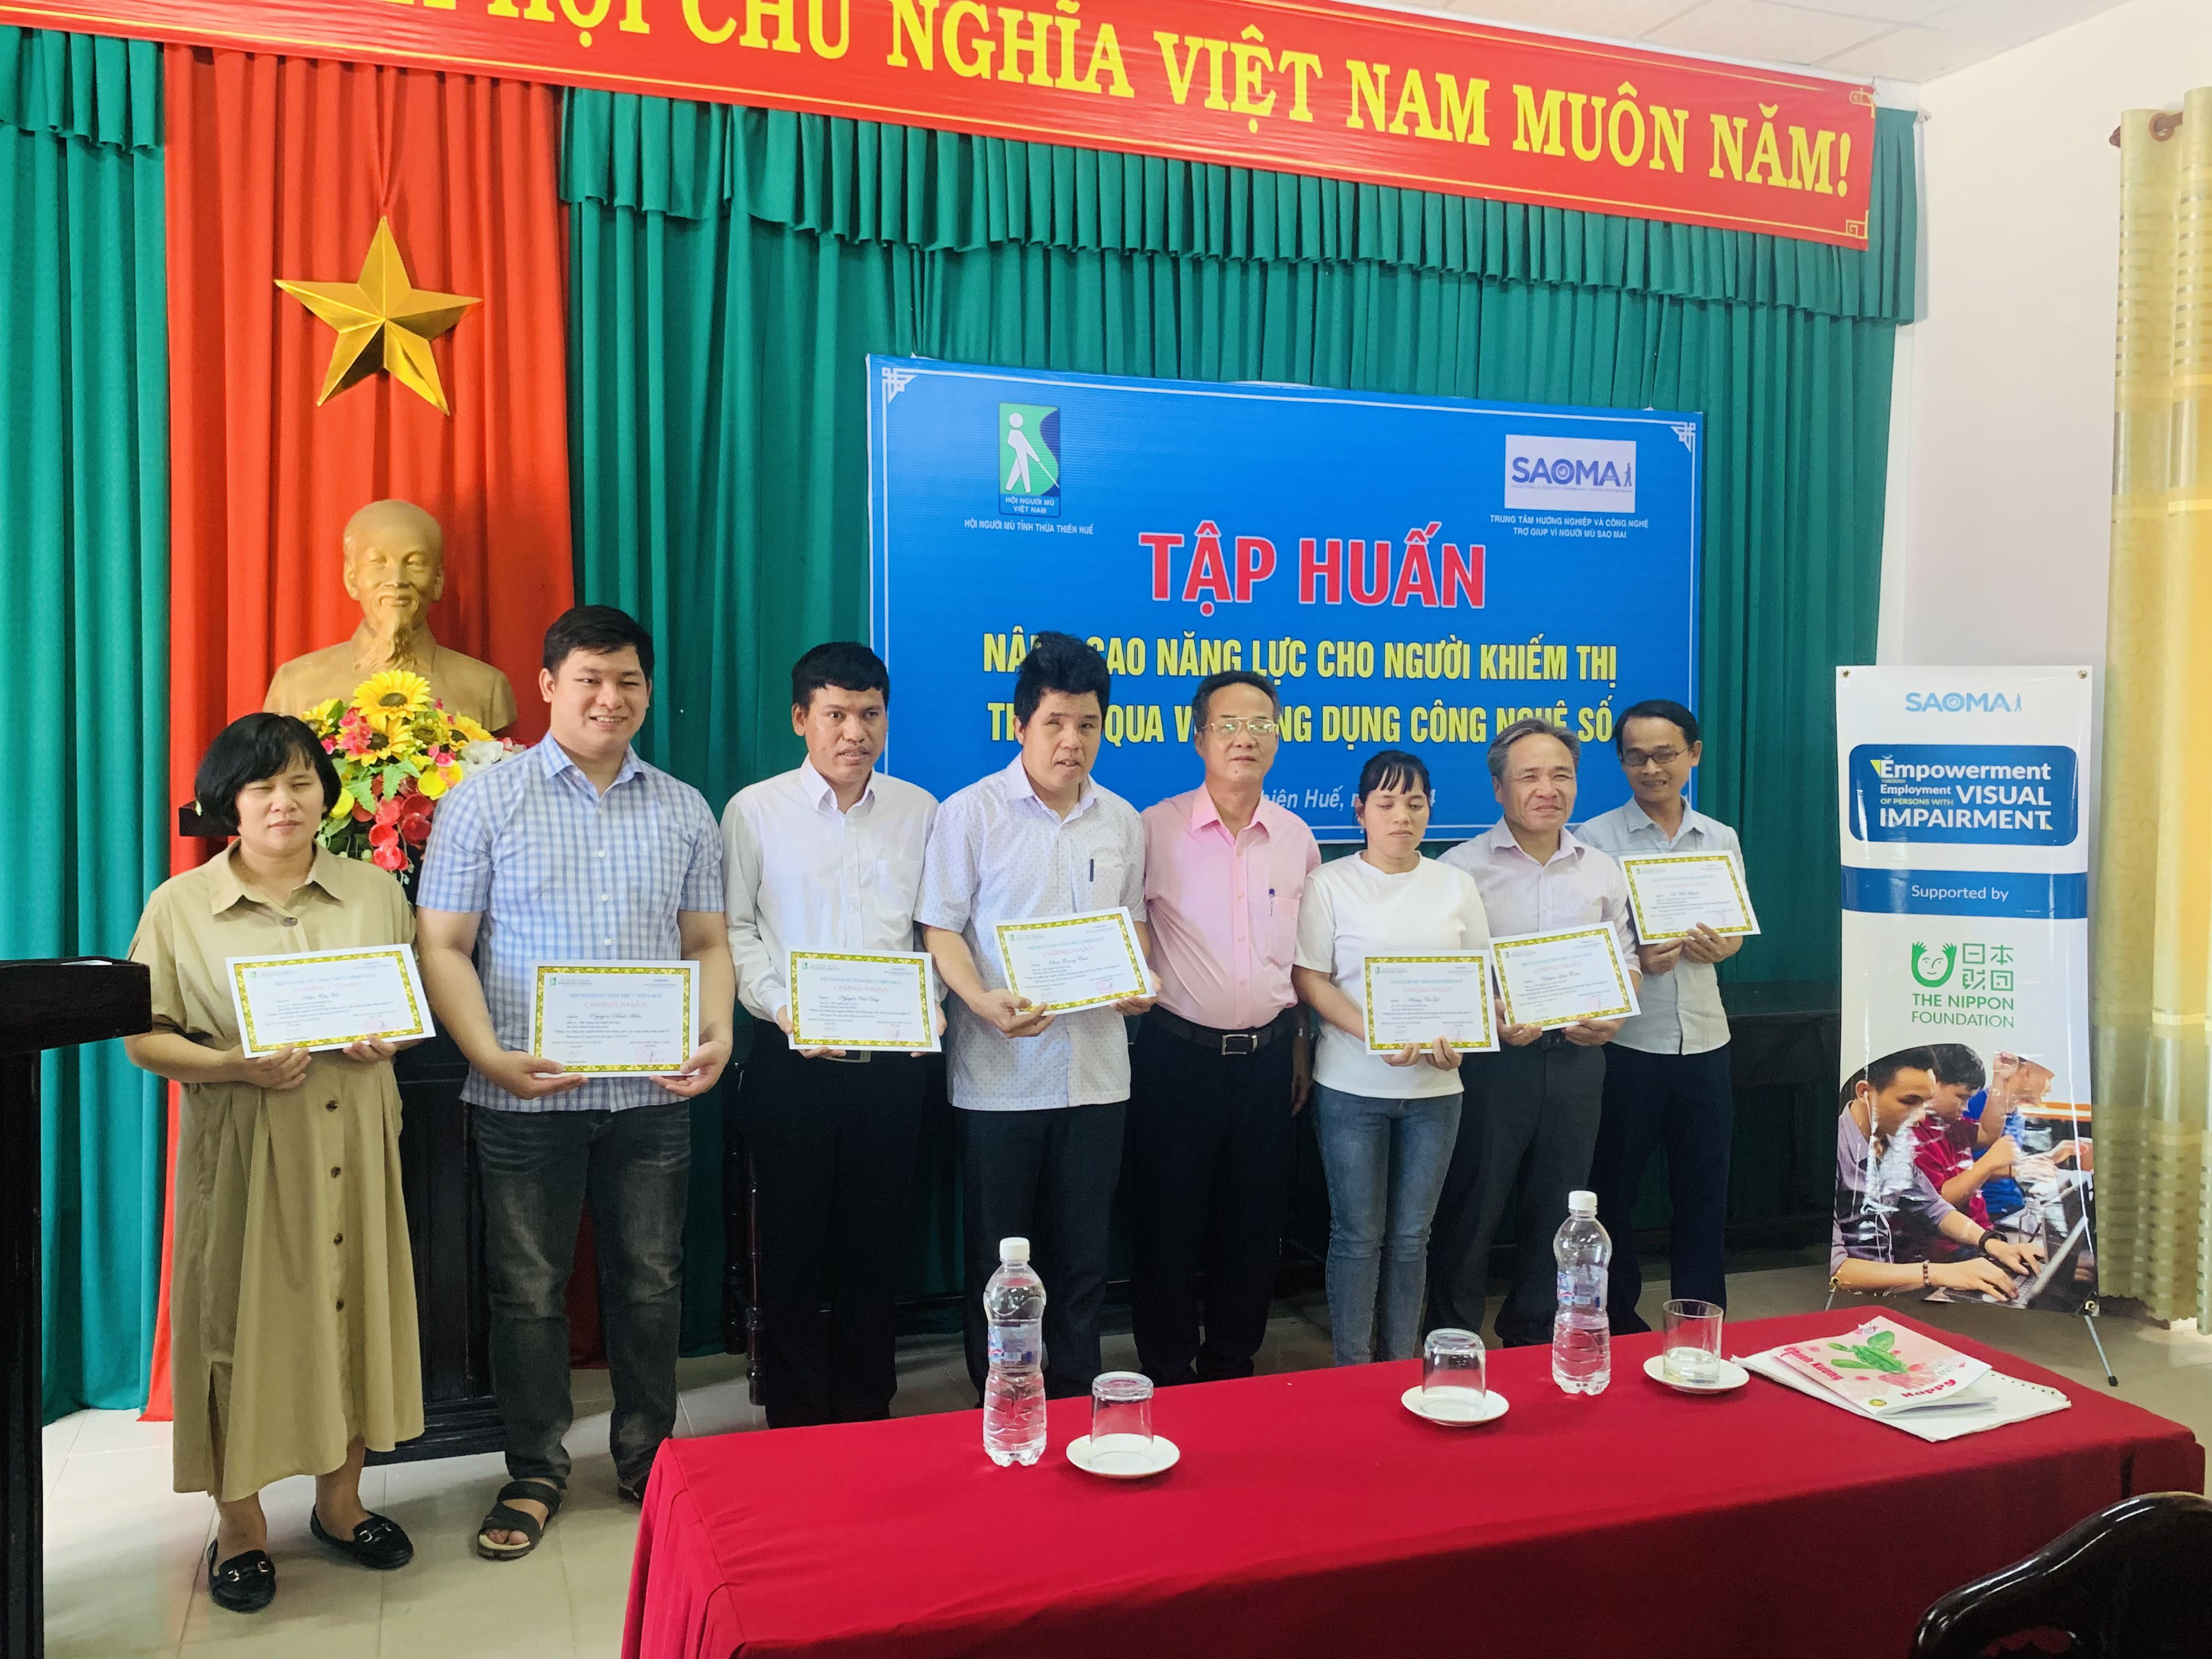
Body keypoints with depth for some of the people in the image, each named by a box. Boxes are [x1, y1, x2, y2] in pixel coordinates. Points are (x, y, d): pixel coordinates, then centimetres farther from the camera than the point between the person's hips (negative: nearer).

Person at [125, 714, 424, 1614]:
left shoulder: (375, 891, 5)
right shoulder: (178, 906, 0)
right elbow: (143, 1038, -1)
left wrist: (388, 1038, -11)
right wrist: (235, 1065, -18)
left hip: (351, 1139, 2)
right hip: (239, 1143, -2)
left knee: (350, 1302, 8)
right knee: (239, 1314, 3)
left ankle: (339, 1499, 28)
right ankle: (240, 1522, 22)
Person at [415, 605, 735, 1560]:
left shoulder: (684, 810, 9)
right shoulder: (484, 802, 0)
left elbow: (707, 942, 11)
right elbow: (444, 946, -3)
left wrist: (718, 1035, -6)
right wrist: (491, 1056, -17)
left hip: (652, 1096, 2)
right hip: (528, 1097, -2)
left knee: (650, 1284, 11)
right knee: (528, 1291, 8)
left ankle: (647, 1456, 28)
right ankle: (535, 1474, 24)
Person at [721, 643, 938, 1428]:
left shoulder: (920, 810, 7)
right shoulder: (754, 810, 1)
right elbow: (734, 929, -1)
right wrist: (784, 1009, -13)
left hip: (890, 1062, 2)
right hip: (793, 1060, -1)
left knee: (876, 1242, 10)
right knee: (793, 1242, 6)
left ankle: (869, 1412, 24)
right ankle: (797, 1417, 20)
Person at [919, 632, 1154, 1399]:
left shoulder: (1122, 821, 9)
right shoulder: (971, 813, -4)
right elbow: (940, 930, -6)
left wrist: (1140, 982, -3)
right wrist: (985, 1002, -23)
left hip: (1096, 1069, 4)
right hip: (1000, 1073, -3)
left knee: (1083, 1252, 12)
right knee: (998, 1259, 7)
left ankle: (1074, 1401, 26)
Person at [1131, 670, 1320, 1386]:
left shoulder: (1296, 837, 6)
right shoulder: (1157, 829, -6)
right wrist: (1133, 993, -5)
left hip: (1268, 1055, 4)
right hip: (1179, 1052, -3)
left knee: (1253, 1225, 13)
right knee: (1169, 1221, 6)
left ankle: (1231, 1367, 29)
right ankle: (1168, 1374, 23)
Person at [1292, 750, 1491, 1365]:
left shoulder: (1456, 885, 9)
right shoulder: (1331, 883, -1)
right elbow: (1309, 979, -6)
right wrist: (1375, 1036, -19)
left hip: (1435, 1085, 3)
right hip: (1352, 1085, -3)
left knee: (1410, 1236, 10)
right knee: (1358, 1235, 2)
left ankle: (1401, 1367, 21)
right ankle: (1352, 1373, 14)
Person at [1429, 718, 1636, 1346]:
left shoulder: (1602, 871, 10)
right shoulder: (1462, 867, -5)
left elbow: (1625, 960, 17)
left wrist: (1613, 1016, -3)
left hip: (1577, 1058, 4)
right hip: (1490, 1059, -4)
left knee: (1555, 1212, 14)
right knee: (1469, 1212, 4)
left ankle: (1532, 1338, 31)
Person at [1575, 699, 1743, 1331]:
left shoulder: (1721, 839, 8)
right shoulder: (1596, 839, -3)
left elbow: (1735, 930, 14)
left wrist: (1719, 946, -9)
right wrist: (1633, 961, -21)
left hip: (1704, 1040, 3)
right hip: (1625, 1042, -3)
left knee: (1704, 1190, 10)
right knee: (1613, 1190, 7)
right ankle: (1615, 1320, 23)